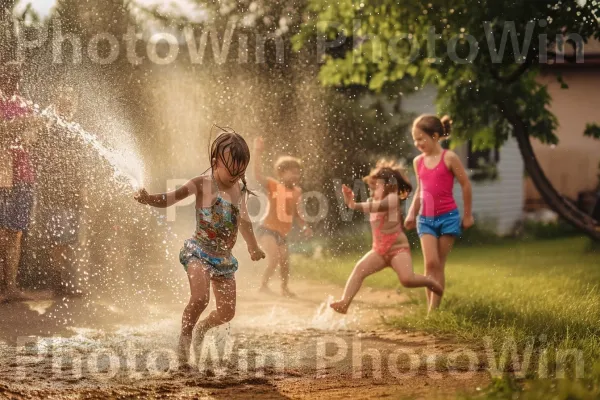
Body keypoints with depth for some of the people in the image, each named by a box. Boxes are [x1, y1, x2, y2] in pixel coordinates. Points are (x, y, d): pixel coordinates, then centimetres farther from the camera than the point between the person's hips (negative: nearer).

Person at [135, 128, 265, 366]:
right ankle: (184, 341, -7)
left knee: (227, 312, 6)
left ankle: (202, 329, 39)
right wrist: (148, 199, -36)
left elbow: (243, 221, 26)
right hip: (199, 252, -6)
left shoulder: (241, 190, 9)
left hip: (224, 258, 6)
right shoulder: (202, 185, -9)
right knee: (200, 298, -29)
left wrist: (253, 248, 40)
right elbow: (170, 199, -15)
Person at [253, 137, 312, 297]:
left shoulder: (296, 192, 5)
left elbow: (296, 212, 18)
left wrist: (305, 226, 7)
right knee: (274, 258, -23)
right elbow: (258, 175, -29)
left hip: (282, 233, 7)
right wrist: (258, 153, -33)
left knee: (285, 263, 14)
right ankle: (263, 284, -6)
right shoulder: (273, 186, -11)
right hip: (267, 229, -7)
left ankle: (284, 288, 35)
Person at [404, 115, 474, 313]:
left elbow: (465, 185, -1)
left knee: (439, 265, 1)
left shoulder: (449, 158, -8)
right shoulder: (418, 161, 7)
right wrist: (411, 214, 9)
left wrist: (467, 215, 4)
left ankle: (434, 309, 3)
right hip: (426, 218, 3)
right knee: (430, 263, -10)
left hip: (447, 217, -3)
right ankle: (430, 307, -4)